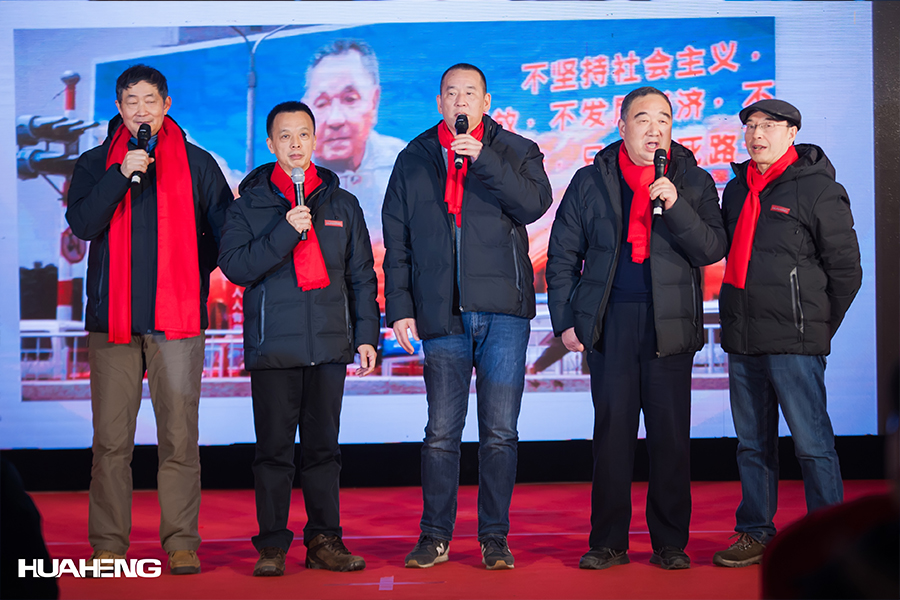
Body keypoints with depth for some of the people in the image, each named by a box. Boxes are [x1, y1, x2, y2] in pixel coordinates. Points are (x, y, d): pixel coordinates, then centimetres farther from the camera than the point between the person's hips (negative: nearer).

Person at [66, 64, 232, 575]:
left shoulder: (197, 164, 11)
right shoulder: (95, 164, 13)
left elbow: (227, 231, 15)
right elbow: (82, 224, -4)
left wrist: (192, 274, 7)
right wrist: (122, 175, -12)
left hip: (178, 318, 0)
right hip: (113, 319, 1)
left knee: (180, 437, -3)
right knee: (111, 440, -1)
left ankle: (182, 544, 3)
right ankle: (108, 546, 5)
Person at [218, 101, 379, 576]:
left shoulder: (342, 204, 13)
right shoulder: (249, 206, 6)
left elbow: (361, 275, 14)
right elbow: (235, 266, -7)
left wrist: (367, 334, 7)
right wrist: (286, 231, -15)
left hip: (329, 343, 2)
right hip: (273, 345, -2)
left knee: (323, 446, 6)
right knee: (274, 448, -1)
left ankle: (324, 540, 13)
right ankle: (272, 545, 6)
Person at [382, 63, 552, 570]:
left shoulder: (515, 151, 9)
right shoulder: (414, 160, 12)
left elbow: (535, 204, -10)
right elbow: (397, 242, 11)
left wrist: (482, 158, -14)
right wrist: (399, 308, 3)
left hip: (503, 311, -1)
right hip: (442, 314, 1)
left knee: (500, 432, 2)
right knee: (442, 432, 2)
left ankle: (495, 537, 11)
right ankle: (435, 536, 13)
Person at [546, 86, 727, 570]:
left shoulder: (692, 182, 7)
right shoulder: (591, 182, 8)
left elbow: (712, 249, -3)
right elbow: (562, 255, 10)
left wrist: (675, 205, -16)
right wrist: (565, 320, 4)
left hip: (670, 325, 0)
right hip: (610, 323, 0)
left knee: (670, 434, 1)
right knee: (612, 430, 2)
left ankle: (670, 542, 12)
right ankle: (608, 542, 11)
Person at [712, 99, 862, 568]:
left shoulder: (817, 189, -5)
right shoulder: (736, 190, 15)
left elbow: (846, 268, -3)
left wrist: (818, 328, 0)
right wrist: (737, 318, 15)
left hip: (794, 343, -7)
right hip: (742, 341, 7)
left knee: (812, 443, -4)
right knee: (752, 443, 12)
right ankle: (756, 533, 21)